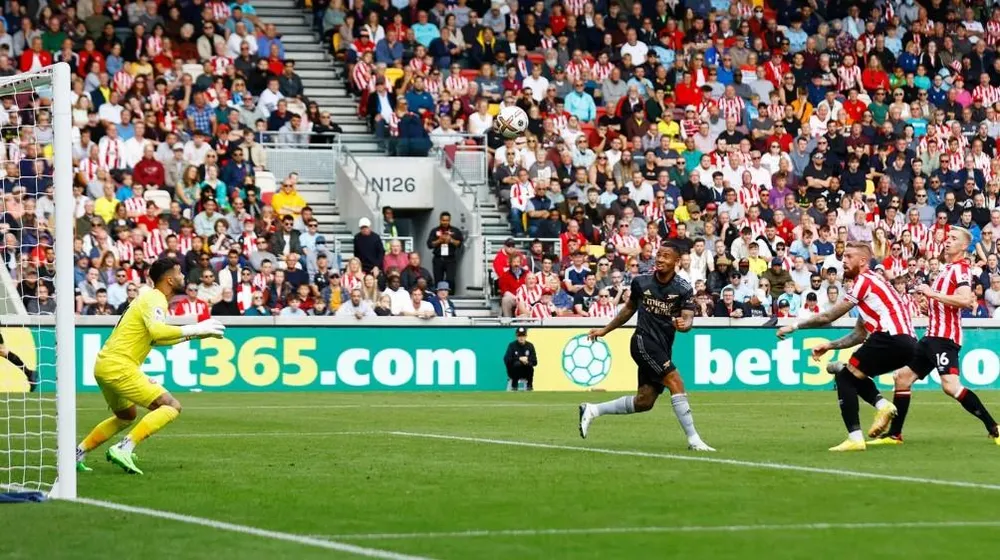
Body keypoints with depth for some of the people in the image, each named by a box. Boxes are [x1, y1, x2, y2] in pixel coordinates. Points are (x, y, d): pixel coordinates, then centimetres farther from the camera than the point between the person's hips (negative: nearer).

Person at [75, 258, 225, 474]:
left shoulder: (150, 298, 18)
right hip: (119, 367, -10)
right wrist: (195, 330, -25)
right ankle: (124, 449, -24)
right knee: (171, 407, -14)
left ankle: (77, 453, 28)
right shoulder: (155, 300, -12)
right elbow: (156, 331, -32)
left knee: (126, 416, 31)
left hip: (105, 366, 10)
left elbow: (154, 338, 29)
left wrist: (191, 335, 22)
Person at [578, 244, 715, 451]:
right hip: (644, 340, -3)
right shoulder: (640, 282, -2)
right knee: (676, 383, -19)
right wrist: (605, 330, 25)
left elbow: (688, 318, -16)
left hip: (663, 348, 3)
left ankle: (592, 410, 22)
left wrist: (684, 324, -40)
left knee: (644, 402, 5)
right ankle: (693, 440, -18)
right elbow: (629, 308, 17)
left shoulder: (683, 289, -4)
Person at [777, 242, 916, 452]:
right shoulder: (870, 282, 26)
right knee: (854, 375, 24)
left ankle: (855, 438, -10)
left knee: (845, 376, -3)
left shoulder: (864, 281, -3)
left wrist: (794, 326, 8)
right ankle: (881, 404, 0)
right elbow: (860, 334, 27)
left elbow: (828, 316, -2)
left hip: (892, 338, -9)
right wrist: (829, 345, 23)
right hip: (906, 342, 9)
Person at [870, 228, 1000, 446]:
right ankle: (894, 434, 19)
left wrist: (932, 293, -21)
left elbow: (965, 300, -26)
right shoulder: (947, 269, 19)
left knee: (950, 385, -23)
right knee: (903, 377, 12)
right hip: (932, 336, 10)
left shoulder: (960, 269, -9)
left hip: (945, 338, -10)